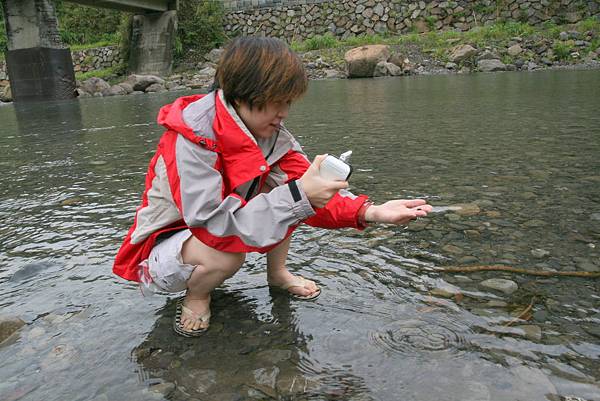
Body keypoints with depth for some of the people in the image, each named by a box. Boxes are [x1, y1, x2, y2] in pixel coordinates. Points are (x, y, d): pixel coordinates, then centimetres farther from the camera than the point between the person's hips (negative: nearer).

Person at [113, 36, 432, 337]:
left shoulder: (270, 131, -8)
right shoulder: (190, 137, -29)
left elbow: (305, 187, -14)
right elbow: (214, 220, -35)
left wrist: (369, 212, -30)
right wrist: (297, 195, -41)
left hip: (218, 226, 6)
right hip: (163, 244, -6)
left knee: (285, 184, -14)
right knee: (226, 255, -39)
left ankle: (277, 273, 5)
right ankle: (196, 295, -4)